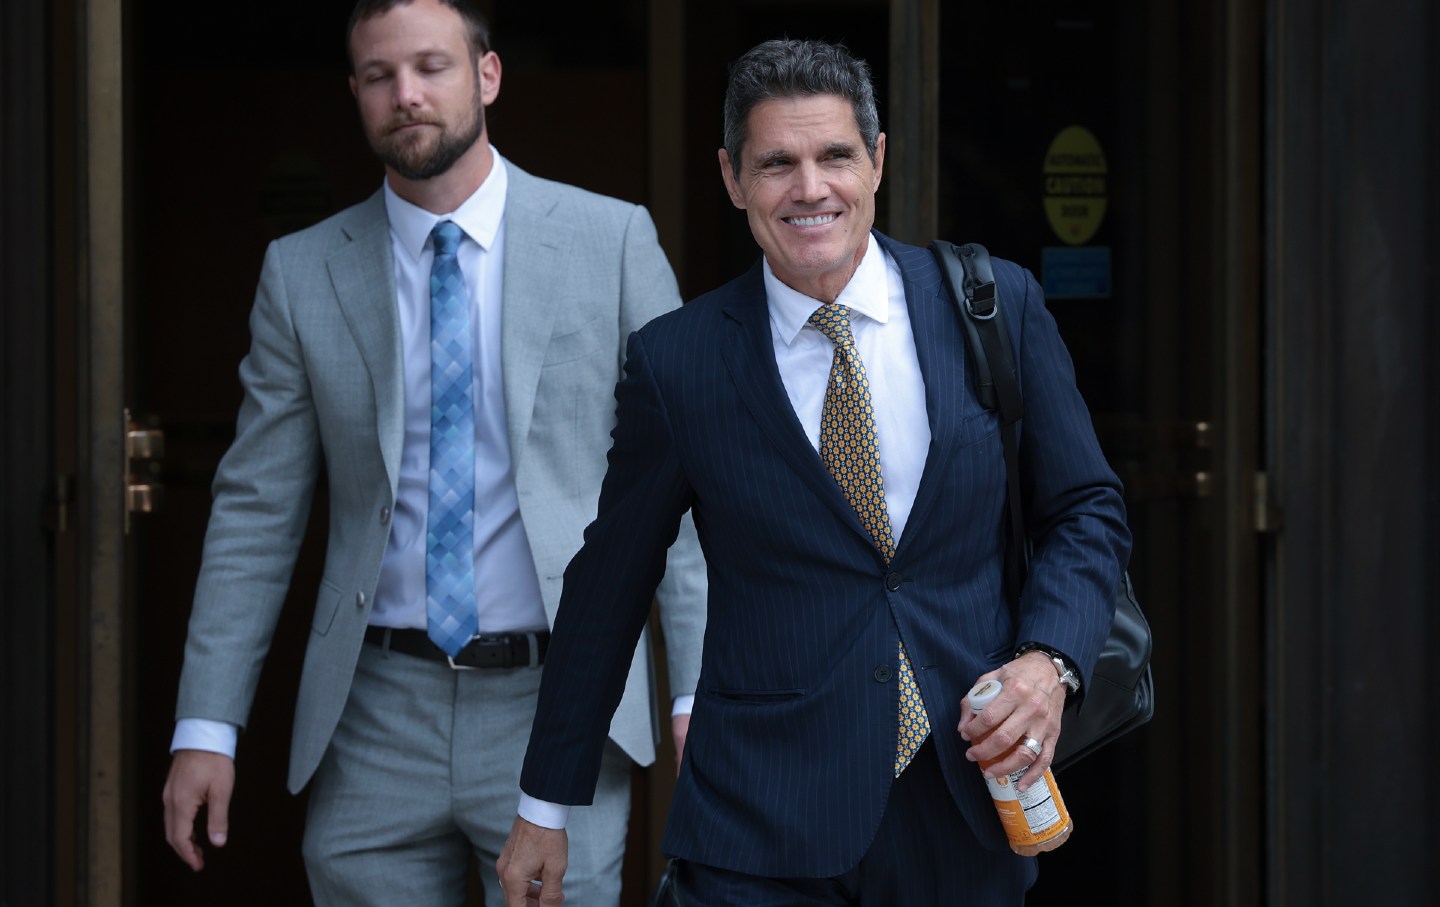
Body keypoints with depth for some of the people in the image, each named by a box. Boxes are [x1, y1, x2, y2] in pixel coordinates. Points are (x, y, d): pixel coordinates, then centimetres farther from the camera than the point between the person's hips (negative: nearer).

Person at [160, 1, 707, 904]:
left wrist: (700, 692, -6)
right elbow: (257, 511, 7)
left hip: (558, 703, -1)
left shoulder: (611, 241, 1)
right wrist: (207, 726, 1)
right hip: (376, 724, 2)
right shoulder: (303, 274, 5)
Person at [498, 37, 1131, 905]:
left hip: (968, 809, 2)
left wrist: (1049, 661, -10)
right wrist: (546, 807, 11)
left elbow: (1087, 509, 9)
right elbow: (608, 588, 6)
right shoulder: (676, 362, -2)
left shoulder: (996, 304, 1)